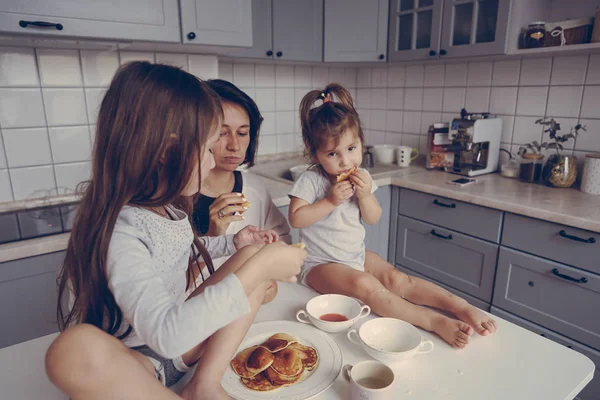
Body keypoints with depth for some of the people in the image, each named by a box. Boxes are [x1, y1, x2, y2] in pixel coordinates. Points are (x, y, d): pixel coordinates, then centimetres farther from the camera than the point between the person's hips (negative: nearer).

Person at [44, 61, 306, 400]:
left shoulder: (169, 205, -4)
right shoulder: (120, 231, -28)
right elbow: (166, 333, -36)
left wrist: (233, 243, 4)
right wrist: (257, 268, -34)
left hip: (180, 341, 8)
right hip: (128, 363, -7)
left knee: (253, 255, -3)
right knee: (74, 350, -40)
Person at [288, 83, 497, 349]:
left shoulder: (361, 177, 1)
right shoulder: (311, 181, -15)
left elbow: (373, 219, 3)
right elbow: (296, 218, -21)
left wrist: (365, 195, -17)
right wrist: (330, 201, -25)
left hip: (357, 255, 6)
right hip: (321, 264, -5)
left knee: (396, 279, -15)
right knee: (367, 286, -29)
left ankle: (462, 308, -16)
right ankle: (435, 322, -32)